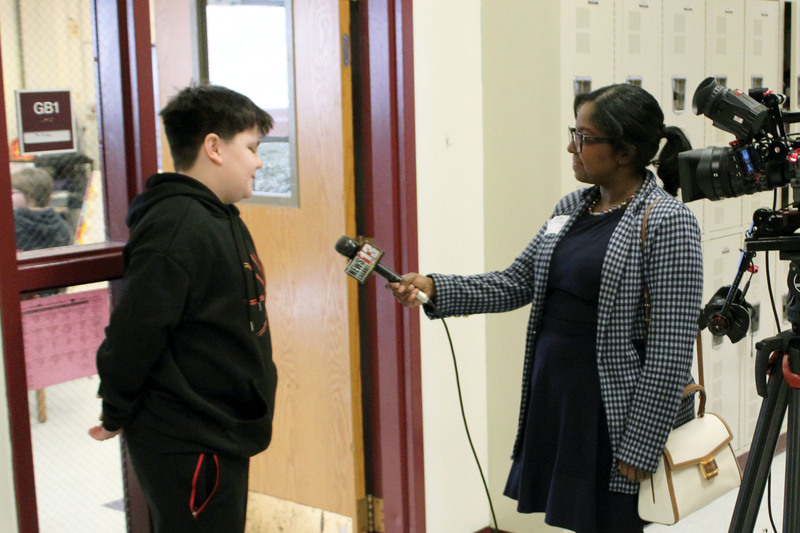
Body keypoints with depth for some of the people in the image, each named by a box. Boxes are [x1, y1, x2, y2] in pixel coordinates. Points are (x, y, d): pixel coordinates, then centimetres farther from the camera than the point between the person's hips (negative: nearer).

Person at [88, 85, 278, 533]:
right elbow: (135, 332, -22)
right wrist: (115, 417, -10)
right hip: (188, 446, -9)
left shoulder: (222, 221, 12)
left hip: (222, 436, 9)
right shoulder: (177, 227, -21)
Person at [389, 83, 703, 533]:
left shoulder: (667, 222, -14)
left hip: (613, 418, -7)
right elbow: (516, 284, 12)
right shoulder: (572, 207, 9)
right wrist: (434, 288, -1)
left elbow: (670, 351, -17)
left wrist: (641, 447, -18)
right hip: (554, 403, 7)